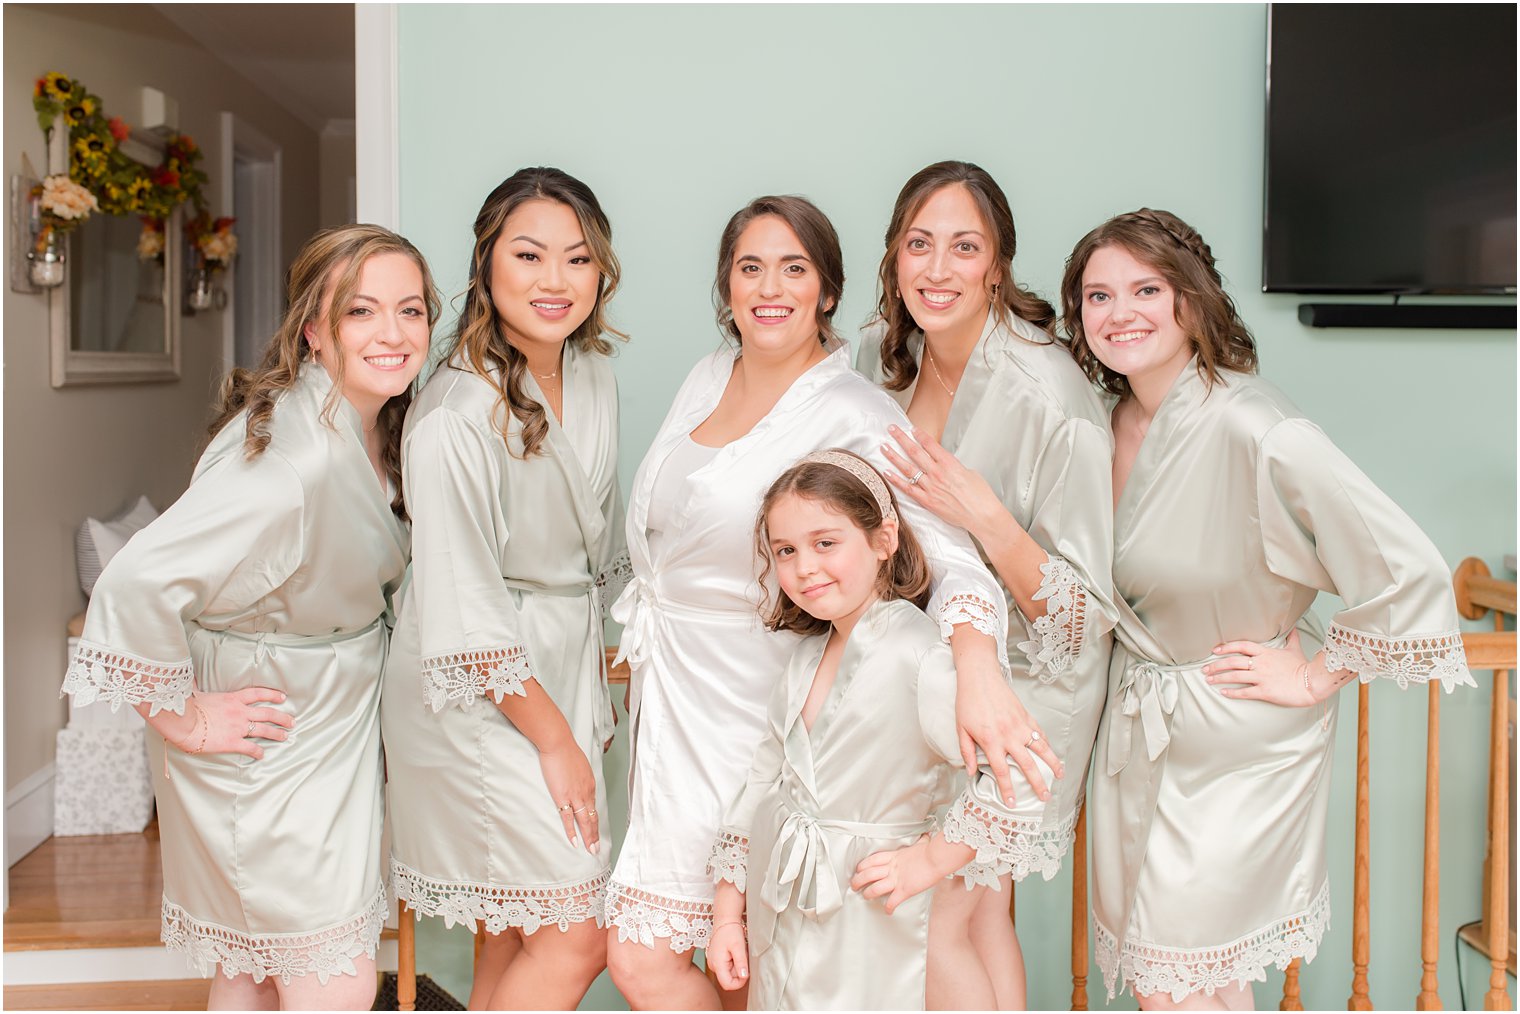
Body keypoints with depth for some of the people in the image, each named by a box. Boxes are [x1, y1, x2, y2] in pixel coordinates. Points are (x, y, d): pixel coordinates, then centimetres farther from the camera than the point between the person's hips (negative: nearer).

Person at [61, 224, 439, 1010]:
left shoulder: (375, 427, -1)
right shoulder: (293, 457, -30)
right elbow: (137, 583, -34)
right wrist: (183, 716, -22)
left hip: (334, 724, 8)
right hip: (269, 740, -8)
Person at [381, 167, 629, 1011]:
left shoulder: (592, 380, 2)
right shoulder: (455, 416, -22)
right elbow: (465, 620, -20)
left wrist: (590, 690, 14)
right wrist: (554, 738, -12)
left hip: (562, 679, 7)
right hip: (477, 698, -7)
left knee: (518, 932, 16)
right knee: (575, 938, -2)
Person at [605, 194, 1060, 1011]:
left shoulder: (854, 414, -15)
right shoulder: (707, 378, 8)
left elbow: (951, 557, -25)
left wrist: (978, 670, -43)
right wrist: (640, 634, 22)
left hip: (751, 706, -6)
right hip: (669, 693, 6)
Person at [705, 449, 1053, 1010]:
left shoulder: (918, 653, -19)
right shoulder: (807, 656, 5)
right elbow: (762, 784, 10)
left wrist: (931, 859, -16)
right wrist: (727, 915, 9)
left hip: (872, 927, -6)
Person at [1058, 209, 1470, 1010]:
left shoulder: (1252, 429, -24)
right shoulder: (1114, 423, -1)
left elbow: (1410, 574, -24)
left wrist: (1314, 678, -14)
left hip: (1236, 744, -6)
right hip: (1138, 733, 7)